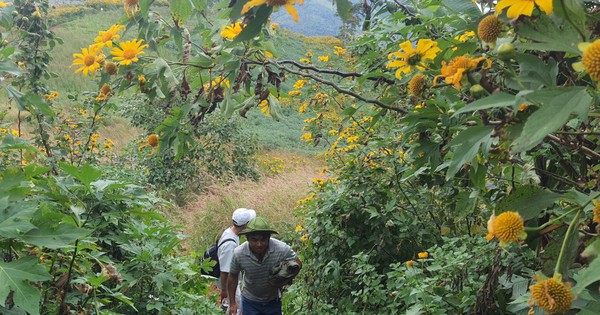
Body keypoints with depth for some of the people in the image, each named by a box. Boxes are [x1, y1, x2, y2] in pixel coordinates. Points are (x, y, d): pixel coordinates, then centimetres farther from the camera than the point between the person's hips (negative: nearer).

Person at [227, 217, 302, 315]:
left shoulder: (282, 249, -28)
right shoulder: (238, 253, -25)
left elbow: (298, 264, -9)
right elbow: (233, 276, -6)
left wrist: (284, 282, -21)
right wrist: (232, 303, 0)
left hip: (273, 300, 1)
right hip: (250, 301, 0)